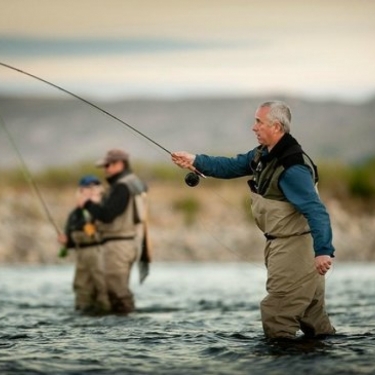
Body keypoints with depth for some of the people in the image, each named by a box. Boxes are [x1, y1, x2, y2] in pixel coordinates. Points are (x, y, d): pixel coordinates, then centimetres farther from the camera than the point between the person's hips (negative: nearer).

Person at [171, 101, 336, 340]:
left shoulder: (292, 167, -25)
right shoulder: (264, 155, 6)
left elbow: (316, 211, -31)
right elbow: (232, 167, 19)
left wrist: (323, 250, -40)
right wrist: (195, 161, 12)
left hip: (295, 246, -10)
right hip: (280, 244, 10)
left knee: (276, 317, -7)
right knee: (311, 314, 19)